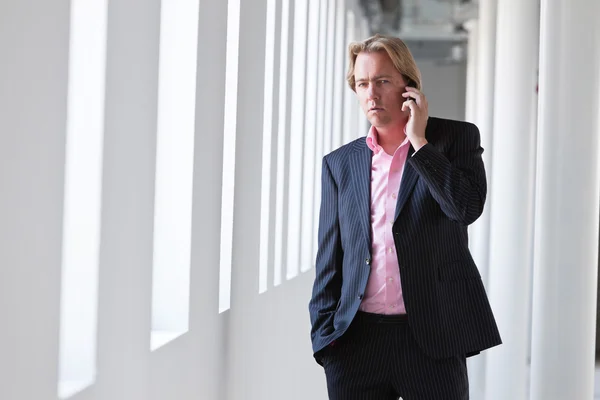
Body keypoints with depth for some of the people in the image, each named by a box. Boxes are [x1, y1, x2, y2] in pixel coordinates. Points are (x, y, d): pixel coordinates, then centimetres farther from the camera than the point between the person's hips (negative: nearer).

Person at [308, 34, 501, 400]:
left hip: (432, 335, -2)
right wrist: (324, 334, 2)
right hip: (357, 340, 2)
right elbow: (329, 258, 11)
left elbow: (467, 207, -13)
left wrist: (419, 140, -9)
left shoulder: (455, 137, 4)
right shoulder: (340, 163, 10)